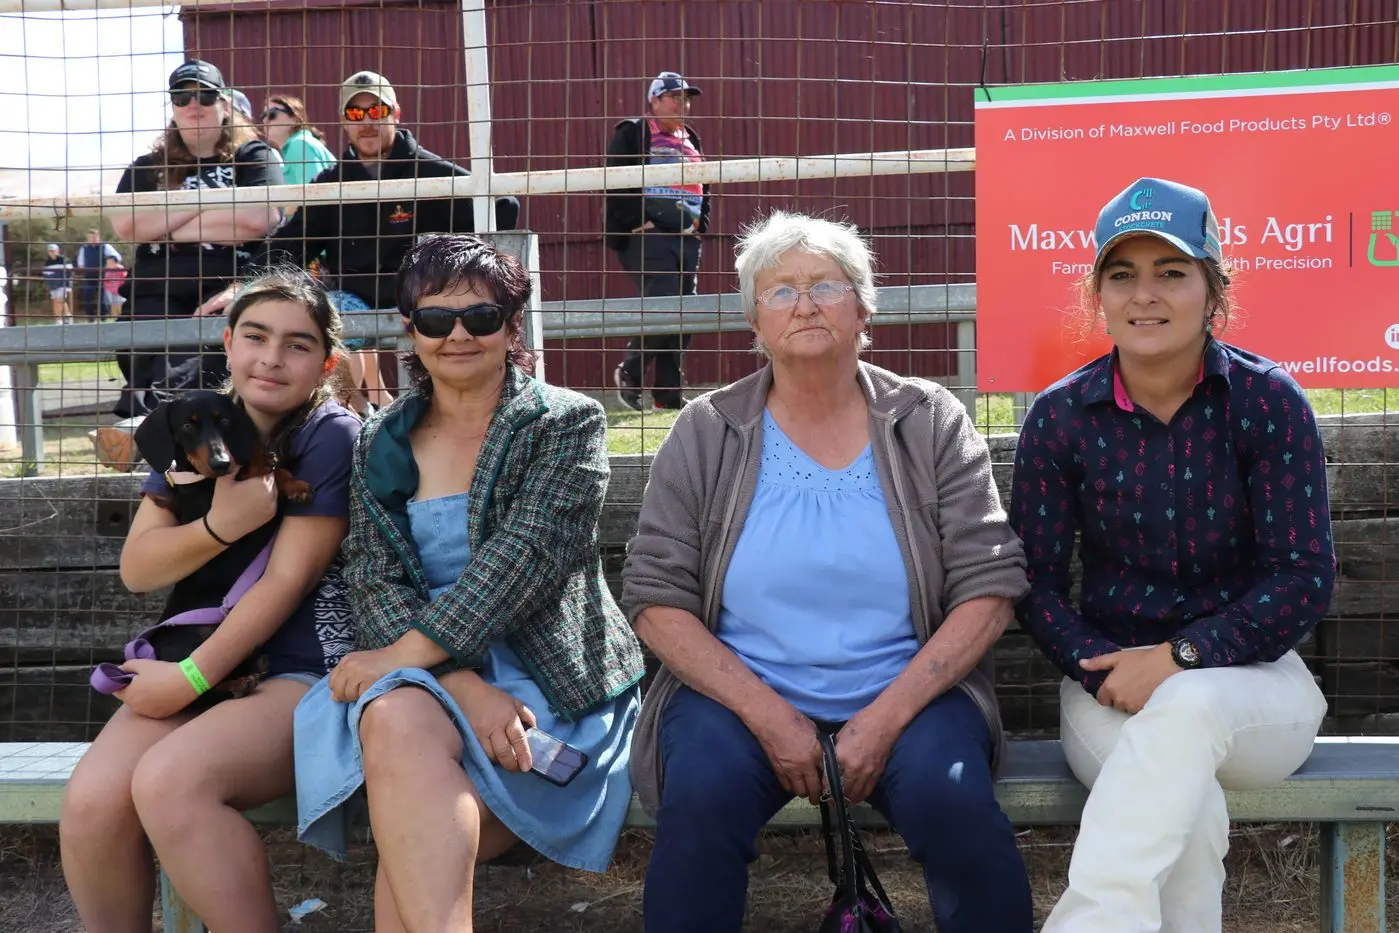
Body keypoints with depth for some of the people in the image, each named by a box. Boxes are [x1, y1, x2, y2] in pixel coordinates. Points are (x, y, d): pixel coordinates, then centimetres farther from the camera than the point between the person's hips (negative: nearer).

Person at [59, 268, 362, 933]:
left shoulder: (331, 435, -6)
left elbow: (288, 579, -11)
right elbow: (137, 568, 4)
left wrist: (191, 678, -14)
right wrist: (221, 524, -15)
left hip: (307, 674, -5)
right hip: (196, 663, 5)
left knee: (169, 780, -31)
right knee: (90, 802, -21)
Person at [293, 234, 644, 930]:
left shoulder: (567, 422, 3)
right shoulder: (380, 445, 12)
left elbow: (525, 554, -12)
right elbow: (376, 582, 1)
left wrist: (408, 652, -21)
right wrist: (465, 685, -17)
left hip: (549, 681, -2)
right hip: (418, 675, 3)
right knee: (396, 721, -34)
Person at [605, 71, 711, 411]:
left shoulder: (691, 140, 20)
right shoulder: (631, 134, -1)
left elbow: (704, 186, 27)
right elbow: (617, 187, -9)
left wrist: (700, 223, 13)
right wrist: (636, 223, -15)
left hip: (687, 239, 7)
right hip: (648, 238, -7)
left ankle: (670, 394, 11)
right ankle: (628, 372, 2)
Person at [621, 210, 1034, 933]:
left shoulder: (931, 424, 3)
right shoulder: (705, 434, 3)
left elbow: (988, 591, -2)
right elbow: (656, 602, -2)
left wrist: (886, 716, -14)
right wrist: (768, 715, -13)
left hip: (903, 694, 0)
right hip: (742, 692, 0)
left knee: (953, 800, -29)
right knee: (701, 798, -30)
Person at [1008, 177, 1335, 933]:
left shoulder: (1268, 402, -6)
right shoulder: (1060, 416, -2)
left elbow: (1306, 579, -9)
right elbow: (1036, 582, 0)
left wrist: (1179, 658, -19)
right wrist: (1108, 676, -17)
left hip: (1251, 680, 0)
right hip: (1110, 684, 1)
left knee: (1186, 709, -36)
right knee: (1189, 808, -32)